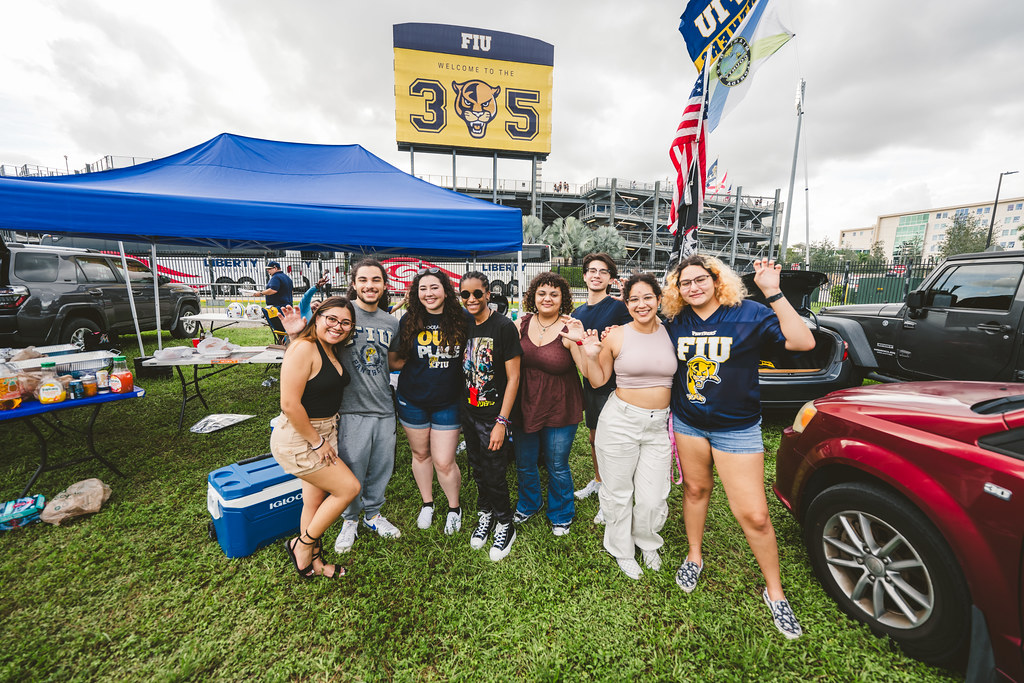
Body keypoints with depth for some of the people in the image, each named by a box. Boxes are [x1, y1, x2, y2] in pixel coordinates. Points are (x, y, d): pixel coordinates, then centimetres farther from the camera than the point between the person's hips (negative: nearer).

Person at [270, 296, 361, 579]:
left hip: (325, 433, 8)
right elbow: (290, 405, -25)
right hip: (298, 439, -8)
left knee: (315, 502, 19)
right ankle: (302, 545, 19)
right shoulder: (304, 348, -22)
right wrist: (317, 442, -17)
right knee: (349, 487, -3)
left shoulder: (332, 351, 6)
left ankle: (312, 562, 38)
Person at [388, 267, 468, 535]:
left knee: (444, 462, 3)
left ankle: (454, 507, 31)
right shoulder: (408, 321, -6)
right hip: (413, 401, 2)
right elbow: (393, 361, -1)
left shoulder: (461, 320, -8)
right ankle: (427, 503, 42)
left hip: (448, 403, -1)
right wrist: (417, 362, -13)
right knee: (420, 454, 18)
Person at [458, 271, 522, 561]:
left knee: (495, 474, 6)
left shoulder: (504, 327, -15)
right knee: (478, 469, 19)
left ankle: (505, 525, 30)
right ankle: (485, 514, 43)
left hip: (493, 415, -5)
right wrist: (460, 411, 9)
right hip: (469, 412, 6)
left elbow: (513, 377, -15)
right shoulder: (464, 326, 3)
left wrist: (502, 421, -18)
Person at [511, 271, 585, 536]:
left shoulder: (569, 329, -15)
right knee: (524, 464, 20)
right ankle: (528, 505, 51)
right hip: (524, 406, 4)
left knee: (557, 467, 14)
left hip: (560, 410, -3)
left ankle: (561, 514, 43)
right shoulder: (522, 324, -3)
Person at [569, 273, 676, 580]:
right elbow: (597, 380, -1)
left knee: (653, 498, 7)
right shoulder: (616, 337, -7)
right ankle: (622, 551, 36)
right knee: (619, 492, 10)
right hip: (621, 421, -2)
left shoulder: (670, 333, 3)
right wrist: (590, 355, -15)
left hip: (659, 424, 3)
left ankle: (647, 543, 40)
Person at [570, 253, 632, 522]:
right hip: (589, 381, 6)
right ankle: (597, 481, 42)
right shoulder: (578, 313, 9)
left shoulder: (618, 306, -11)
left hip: (613, 384, -6)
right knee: (594, 436, 20)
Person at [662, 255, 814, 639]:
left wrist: (773, 293, -30)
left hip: (736, 427, -3)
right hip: (688, 422, 3)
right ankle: (694, 557, 42)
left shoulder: (748, 315, -12)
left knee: (754, 516, -1)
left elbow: (803, 342, -23)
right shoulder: (676, 322, -1)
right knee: (696, 489, 19)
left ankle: (774, 591, 25)